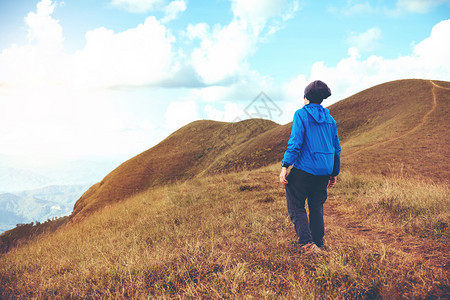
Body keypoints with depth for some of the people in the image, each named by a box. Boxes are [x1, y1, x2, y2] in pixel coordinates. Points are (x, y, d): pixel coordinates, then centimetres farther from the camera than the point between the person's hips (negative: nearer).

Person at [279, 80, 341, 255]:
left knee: (296, 207, 2)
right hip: (324, 171, 6)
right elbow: (337, 148, 15)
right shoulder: (330, 119, 13)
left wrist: (285, 166, -16)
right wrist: (334, 173, 22)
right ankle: (318, 244, 19)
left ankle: (307, 243, -11)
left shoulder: (301, 114, -4)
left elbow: (295, 142, -15)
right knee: (317, 208, 15)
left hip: (304, 168, -6)